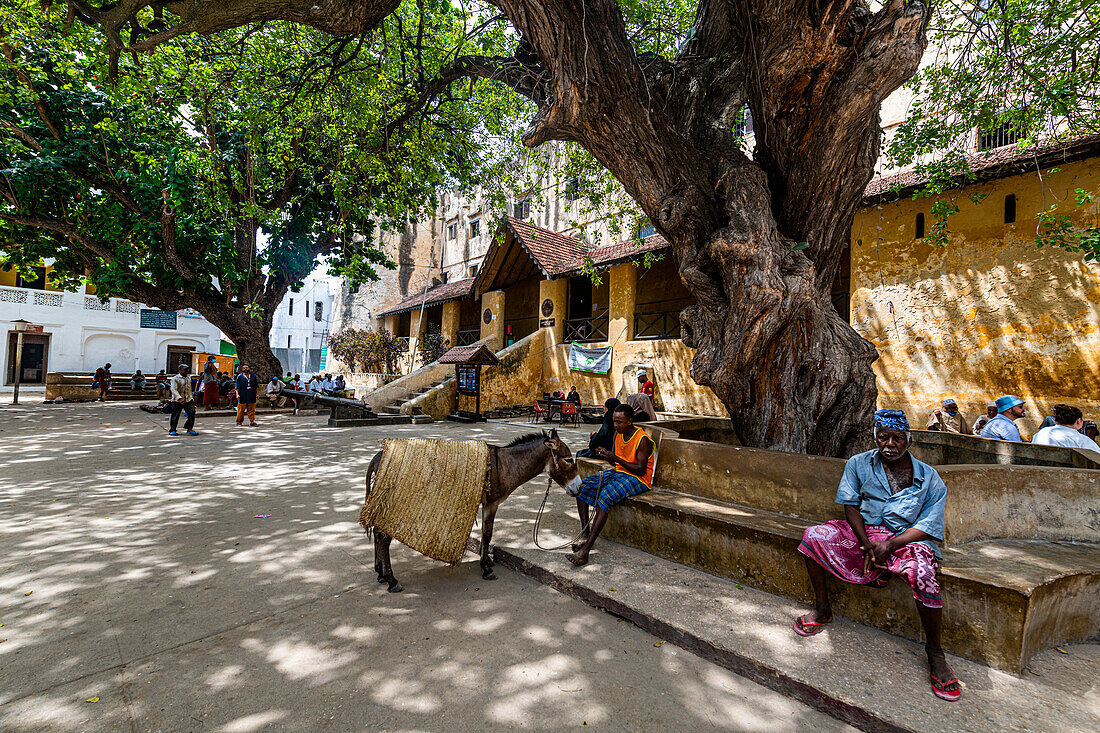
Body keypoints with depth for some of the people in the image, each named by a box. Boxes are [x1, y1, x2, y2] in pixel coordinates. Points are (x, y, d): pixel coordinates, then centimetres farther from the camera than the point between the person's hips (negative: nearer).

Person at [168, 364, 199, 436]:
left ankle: (190, 429, -5)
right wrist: (180, 398, -33)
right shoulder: (175, 379, -8)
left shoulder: (188, 377, 14)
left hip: (188, 400, 4)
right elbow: (173, 389, -20)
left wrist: (192, 395, 25)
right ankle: (172, 430, 22)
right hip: (177, 401, -4)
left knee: (192, 413, -11)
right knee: (175, 416, 4)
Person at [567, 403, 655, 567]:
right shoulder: (618, 434, 7)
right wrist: (606, 455, -9)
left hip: (637, 479, -8)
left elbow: (641, 470, -20)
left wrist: (615, 458, -26)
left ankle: (585, 550, -34)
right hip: (617, 472, 9)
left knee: (605, 496, -34)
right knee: (581, 486, -9)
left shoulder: (643, 440, -16)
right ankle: (585, 535, -8)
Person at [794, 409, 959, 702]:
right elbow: (850, 505, -1)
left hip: (906, 538, -2)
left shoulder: (928, 478, -3)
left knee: (922, 573, -35)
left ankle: (934, 652, -11)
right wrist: (867, 546, -14)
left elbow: (928, 526, -7)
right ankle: (822, 609, -2)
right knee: (814, 536, -20)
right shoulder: (859, 464, 2)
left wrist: (889, 545, -21)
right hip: (862, 533, 2)